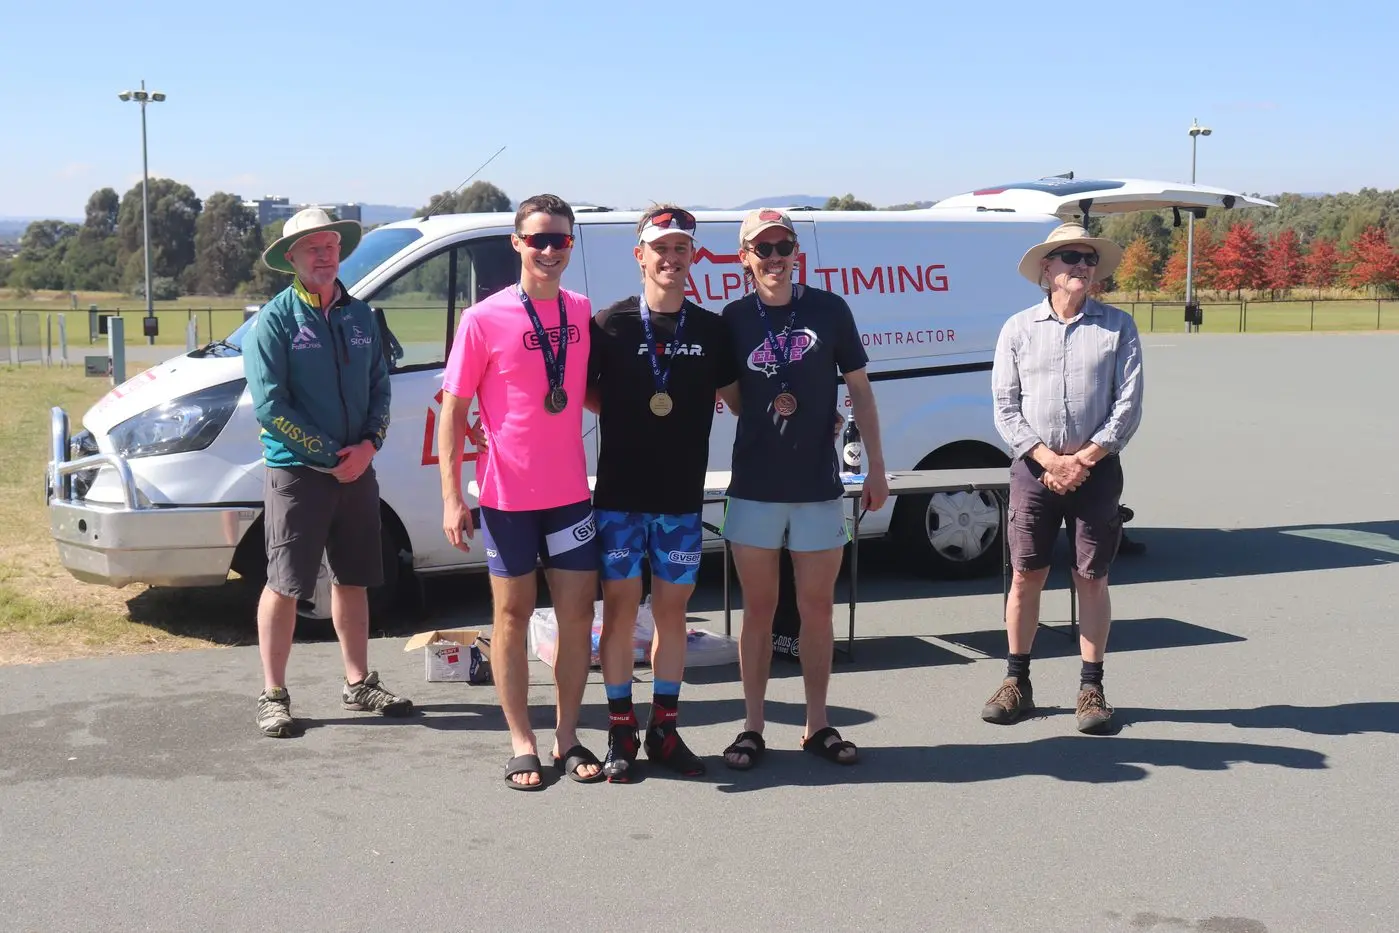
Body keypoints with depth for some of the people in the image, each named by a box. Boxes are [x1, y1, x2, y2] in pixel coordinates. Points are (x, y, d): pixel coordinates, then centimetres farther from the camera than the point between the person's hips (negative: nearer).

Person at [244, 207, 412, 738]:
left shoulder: (359, 315, 10)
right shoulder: (276, 318, -7)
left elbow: (380, 387, 11)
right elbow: (268, 404, -13)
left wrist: (368, 445, -7)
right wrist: (329, 454, -14)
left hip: (356, 470, 6)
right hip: (295, 471, -5)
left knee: (353, 579, 14)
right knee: (285, 585, 0)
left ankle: (359, 684, 25)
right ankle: (273, 696, 9)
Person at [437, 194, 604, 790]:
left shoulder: (583, 313, 4)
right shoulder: (484, 320, -8)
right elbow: (453, 410, -6)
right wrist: (451, 497, -11)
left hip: (570, 493, 4)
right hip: (506, 495, -4)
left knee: (578, 612, 6)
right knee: (513, 616, 6)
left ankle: (567, 739, 20)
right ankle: (522, 745, 16)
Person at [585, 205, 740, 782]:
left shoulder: (713, 331, 5)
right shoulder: (610, 325, -2)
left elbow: (733, 394, 16)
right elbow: (584, 393, 5)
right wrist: (633, 410, -4)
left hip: (682, 497, 2)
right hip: (620, 495, -2)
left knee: (672, 609, 8)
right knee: (620, 607, 2)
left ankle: (664, 729, 18)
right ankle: (620, 734, 11)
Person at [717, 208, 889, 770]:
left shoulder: (829, 310, -1)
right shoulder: (734, 319, 0)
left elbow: (859, 389, 5)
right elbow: (728, 392, 11)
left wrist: (876, 467, 2)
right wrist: (764, 422, -8)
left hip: (819, 486, 0)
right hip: (754, 487, 0)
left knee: (817, 609, 8)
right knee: (758, 611, 7)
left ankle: (817, 726, 20)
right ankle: (752, 728, 16)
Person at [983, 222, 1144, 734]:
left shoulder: (1118, 326, 3)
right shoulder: (1019, 328, 4)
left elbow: (1128, 404, -3)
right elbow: (1005, 407, 0)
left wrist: (1083, 461, -10)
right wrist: (1049, 460, -11)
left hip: (1096, 468, 0)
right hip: (1033, 468, 1)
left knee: (1092, 579, 4)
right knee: (1025, 576, 4)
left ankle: (1091, 687, 13)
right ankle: (1017, 683, 15)